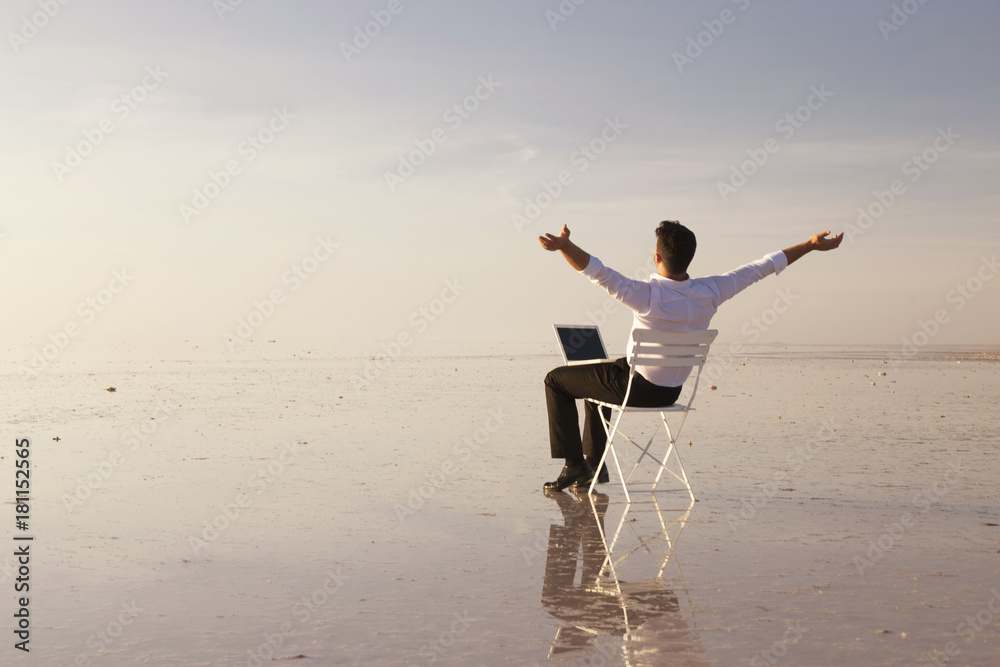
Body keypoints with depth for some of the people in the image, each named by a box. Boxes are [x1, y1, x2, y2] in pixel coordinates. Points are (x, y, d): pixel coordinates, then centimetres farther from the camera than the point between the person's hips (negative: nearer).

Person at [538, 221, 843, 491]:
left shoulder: (647, 296, -29)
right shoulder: (710, 292, -13)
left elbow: (599, 272, -42)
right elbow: (760, 268, -5)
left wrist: (564, 245, -53)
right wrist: (810, 245, 3)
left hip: (638, 389, -7)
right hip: (671, 392, 7)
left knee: (557, 380, 9)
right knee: (595, 378, 32)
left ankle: (575, 464, 4)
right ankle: (594, 462, 32)